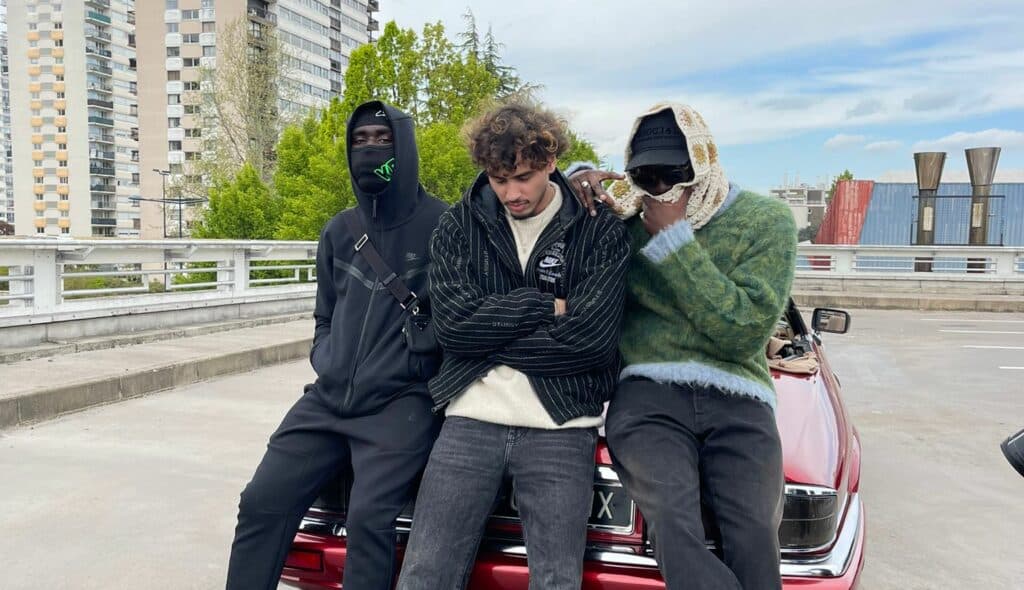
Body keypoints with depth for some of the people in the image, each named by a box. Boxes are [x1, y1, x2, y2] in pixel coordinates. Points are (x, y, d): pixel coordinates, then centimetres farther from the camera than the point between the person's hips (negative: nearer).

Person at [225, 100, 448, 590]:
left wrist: (417, 366, -9)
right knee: (262, 502, -1)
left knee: (368, 518, -21)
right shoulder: (339, 231, 14)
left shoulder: (440, 225, -4)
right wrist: (325, 363, 10)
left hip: (400, 403, -6)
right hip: (328, 398, 6)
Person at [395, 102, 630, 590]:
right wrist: (547, 307, -7)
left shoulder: (601, 231, 0)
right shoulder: (457, 226, 5)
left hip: (561, 427, -1)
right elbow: (451, 325, -6)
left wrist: (488, 331, -6)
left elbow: (590, 337, -12)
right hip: (471, 419, 2)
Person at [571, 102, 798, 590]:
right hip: (647, 394, 1)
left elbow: (742, 333, -7)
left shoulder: (765, 220, 5)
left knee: (753, 540, -25)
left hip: (737, 402, 0)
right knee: (674, 526, -30)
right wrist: (579, 183, 5)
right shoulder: (628, 220, 12)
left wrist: (675, 239, -9)